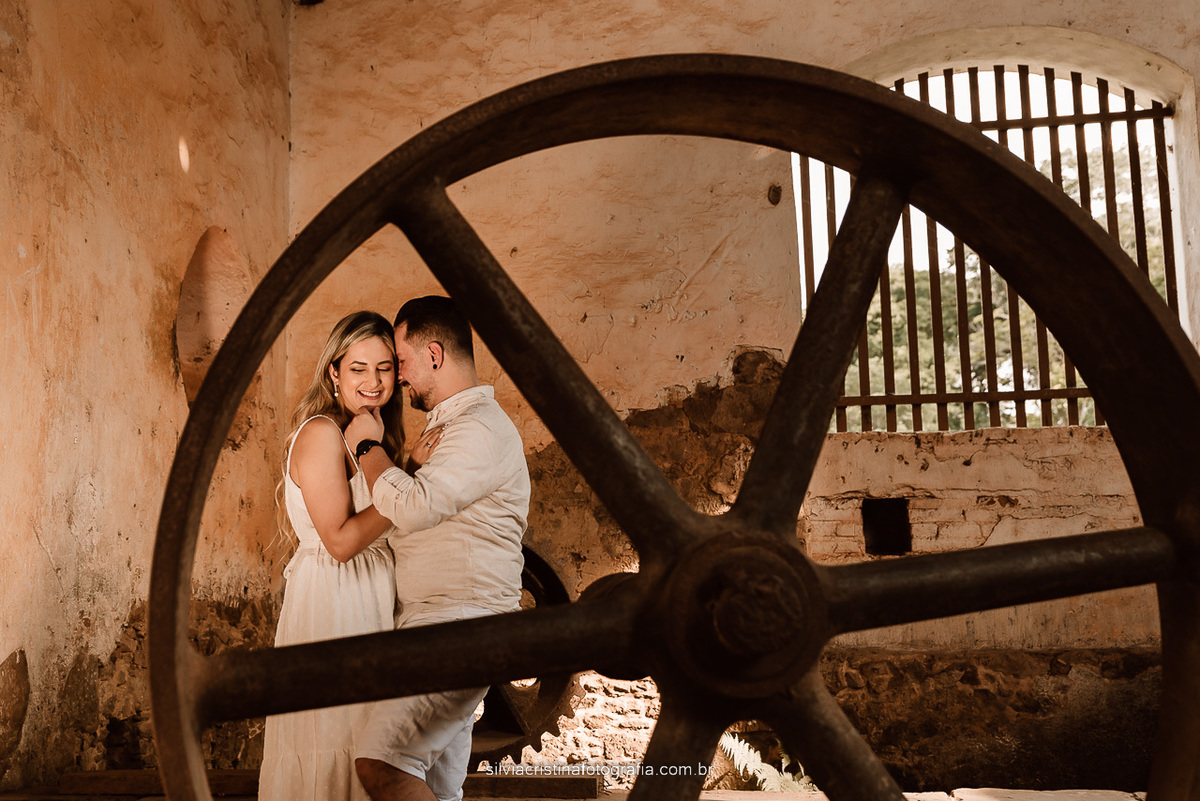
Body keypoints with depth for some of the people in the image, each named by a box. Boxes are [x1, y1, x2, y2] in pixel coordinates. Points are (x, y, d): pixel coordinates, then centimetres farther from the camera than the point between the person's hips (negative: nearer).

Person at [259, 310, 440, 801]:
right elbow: (340, 540, -20)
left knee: (360, 745, 14)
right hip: (332, 599, -9)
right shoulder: (321, 433, -16)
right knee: (331, 744, -1)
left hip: (365, 603, 9)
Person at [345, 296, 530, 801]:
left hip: (461, 627, -10)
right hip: (437, 626, 10)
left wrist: (368, 446, -7)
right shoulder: (455, 426, 23)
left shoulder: (481, 429, -12)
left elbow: (412, 507, -22)